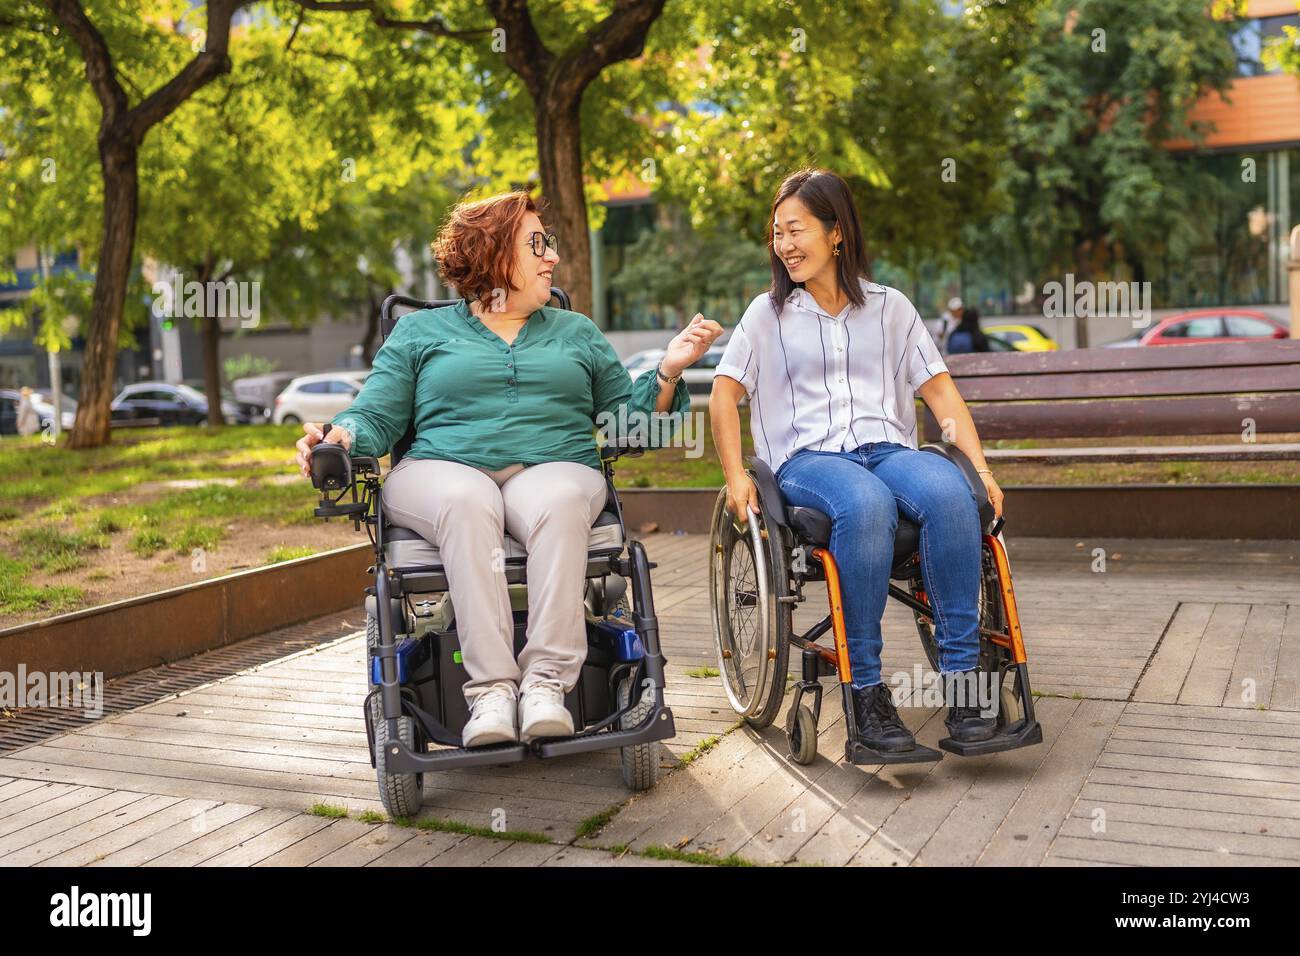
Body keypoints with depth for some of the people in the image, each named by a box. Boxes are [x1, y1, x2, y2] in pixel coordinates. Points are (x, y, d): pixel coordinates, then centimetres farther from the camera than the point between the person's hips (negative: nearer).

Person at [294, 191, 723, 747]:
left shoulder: (577, 333, 26)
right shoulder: (420, 332, 20)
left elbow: (628, 420, 20)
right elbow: (376, 416, 11)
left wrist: (668, 372, 3)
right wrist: (339, 438, -11)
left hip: (554, 468, 1)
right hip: (442, 470, -1)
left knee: (558, 503, -36)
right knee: (468, 504, -37)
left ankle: (545, 682, -40)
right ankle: (490, 689, -40)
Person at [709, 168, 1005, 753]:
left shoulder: (890, 307, 19)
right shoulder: (767, 313, 16)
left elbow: (939, 389, 14)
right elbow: (724, 392, 10)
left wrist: (981, 465, 2)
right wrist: (735, 476, -4)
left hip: (889, 449, 2)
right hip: (807, 459, -2)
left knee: (951, 492, -34)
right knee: (867, 506, -39)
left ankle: (961, 677, -29)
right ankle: (866, 689, -32)